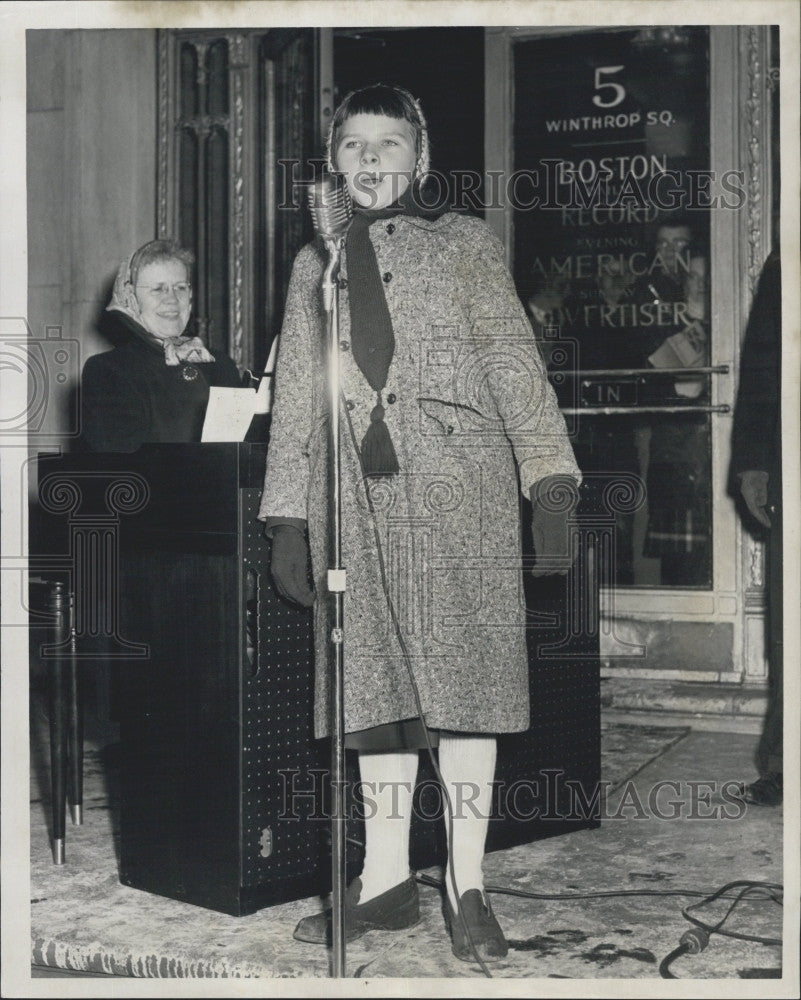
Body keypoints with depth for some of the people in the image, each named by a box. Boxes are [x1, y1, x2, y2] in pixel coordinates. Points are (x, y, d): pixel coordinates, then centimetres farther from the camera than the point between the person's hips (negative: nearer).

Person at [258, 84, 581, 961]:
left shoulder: (464, 243, 11)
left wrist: (550, 487, -8)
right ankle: (386, 880, 14)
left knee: (462, 678, -4)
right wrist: (287, 520, 10)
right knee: (374, 683, 4)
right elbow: (295, 394, 18)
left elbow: (514, 363, 3)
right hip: (357, 501, 3)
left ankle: (465, 884, 5)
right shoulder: (314, 263, 20)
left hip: (460, 492, -3)